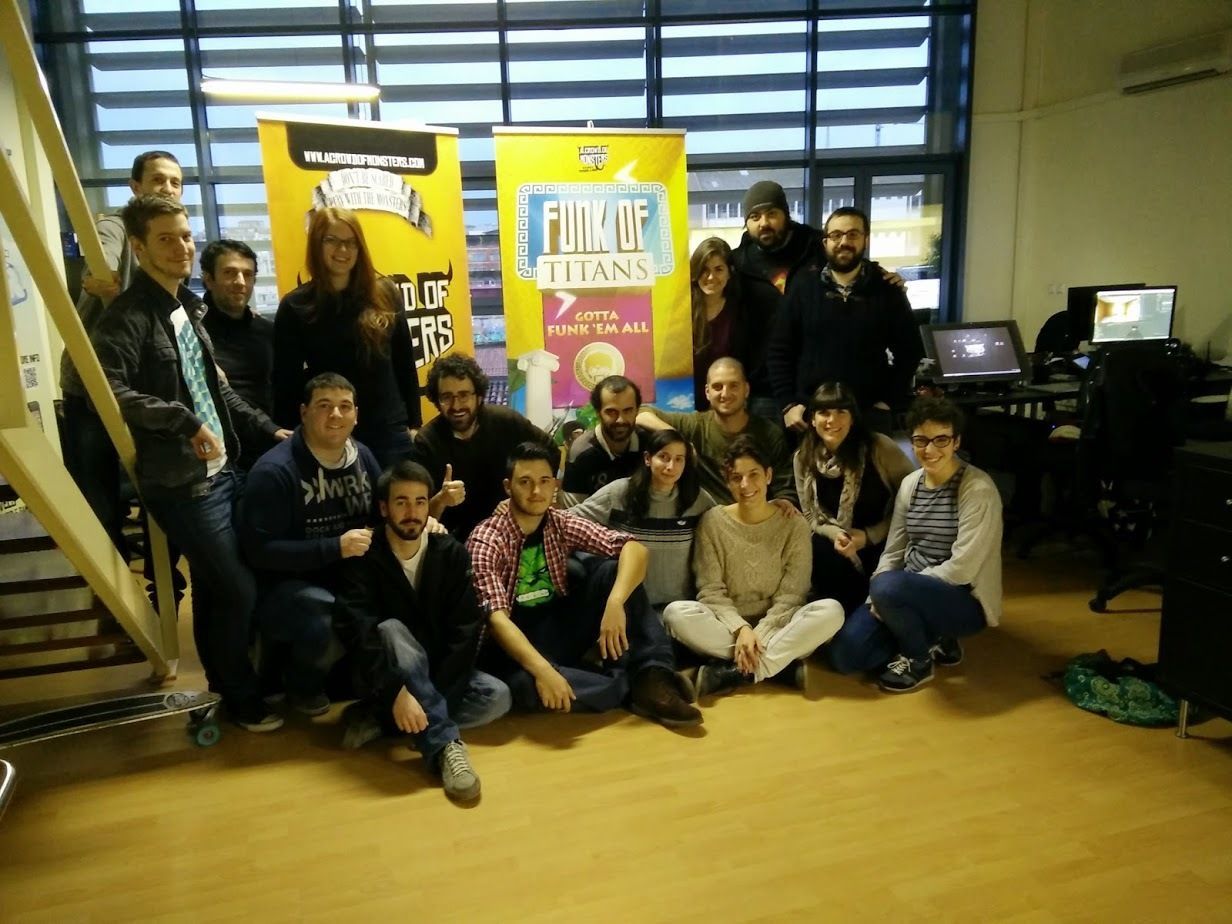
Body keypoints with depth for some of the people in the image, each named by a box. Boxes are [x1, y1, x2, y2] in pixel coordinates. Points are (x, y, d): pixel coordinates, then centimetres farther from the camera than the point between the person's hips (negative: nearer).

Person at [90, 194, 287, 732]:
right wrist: (186, 422, -26)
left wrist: (267, 429, 17)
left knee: (215, 588, 18)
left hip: (221, 471, 8)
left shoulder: (186, 308, 12)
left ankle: (226, 684, 35)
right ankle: (242, 700, 18)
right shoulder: (128, 317, -15)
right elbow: (108, 390, -28)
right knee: (239, 590, -2)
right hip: (182, 483, -8)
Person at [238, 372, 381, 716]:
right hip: (286, 584, -7)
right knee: (334, 624, -35)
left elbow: (381, 515, 16)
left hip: (349, 578, 7)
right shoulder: (274, 470, -17)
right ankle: (302, 685, 1)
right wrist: (335, 547, -26)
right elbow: (259, 550, -21)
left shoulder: (363, 457, 5)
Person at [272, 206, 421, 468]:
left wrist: (414, 423, 6)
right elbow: (286, 381, -1)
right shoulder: (296, 306, -3)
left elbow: (405, 364, 7)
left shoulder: (384, 294, 3)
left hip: (390, 431, 2)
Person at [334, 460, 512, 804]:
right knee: (392, 630, -34)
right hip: (383, 678, -3)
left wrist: (432, 695, -23)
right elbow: (358, 633, -27)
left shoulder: (451, 554, -6)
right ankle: (445, 744, -37)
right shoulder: (363, 558, -14)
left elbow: (467, 629, -12)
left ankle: (383, 721, -17)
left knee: (497, 697, -21)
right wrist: (396, 692, -40)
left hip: (438, 674, 3)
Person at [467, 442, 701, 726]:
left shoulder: (562, 525, -2)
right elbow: (496, 617, -26)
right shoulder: (485, 541, -14)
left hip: (562, 628, 4)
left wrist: (615, 603, -31)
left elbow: (634, 549, -13)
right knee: (526, 684, -39)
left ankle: (652, 675, -24)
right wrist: (542, 670, -40)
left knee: (612, 570, -16)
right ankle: (636, 683, -21)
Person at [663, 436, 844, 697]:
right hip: (728, 624, 0)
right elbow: (710, 590, -6)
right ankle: (784, 664, -26)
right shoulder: (713, 521, -2)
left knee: (831, 611, -28)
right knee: (676, 613, -29)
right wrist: (740, 629, -21)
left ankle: (731, 672, -27)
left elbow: (790, 596, -6)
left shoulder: (794, 525, -2)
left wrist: (759, 635, -20)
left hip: (776, 626, 0)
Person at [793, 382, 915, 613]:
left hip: (883, 542, -3)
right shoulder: (803, 459, -2)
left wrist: (870, 535, -17)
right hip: (838, 543, 3)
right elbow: (811, 517, 8)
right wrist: (834, 534, -15)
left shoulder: (878, 447, -14)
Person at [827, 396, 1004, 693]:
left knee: (889, 586, -35)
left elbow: (962, 568, -21)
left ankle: (920, 658, -6)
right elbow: (893, 551, 6)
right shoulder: (910, 483, 5)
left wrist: (885, 591, -20)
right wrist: (878, 599, -12)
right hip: (912, 593, 6)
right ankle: (930, 640, 10)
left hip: (964, 600, -6)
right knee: (844, 653, -10)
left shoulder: (978, 490, -16)